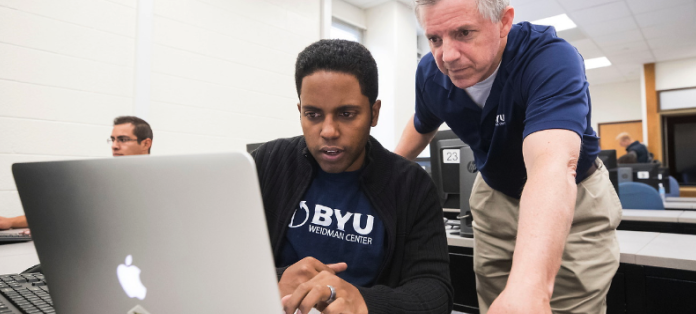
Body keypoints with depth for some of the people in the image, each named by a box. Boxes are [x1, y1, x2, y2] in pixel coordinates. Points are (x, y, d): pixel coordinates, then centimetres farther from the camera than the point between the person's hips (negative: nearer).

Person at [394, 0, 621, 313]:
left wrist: (528, 285, -64)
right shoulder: (431, 73, -15)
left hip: (575, 199, -3)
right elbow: (422, 125, 9)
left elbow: (553, 165, -51)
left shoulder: (552, 58, -33)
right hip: (494, 196, 4)